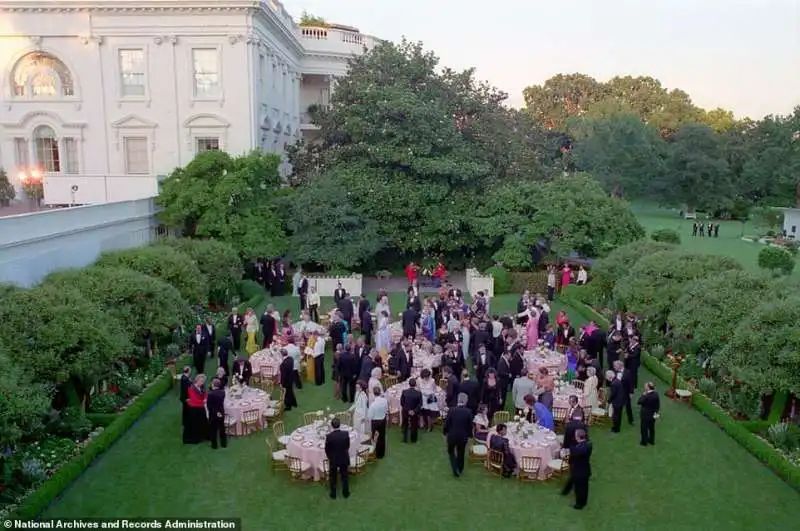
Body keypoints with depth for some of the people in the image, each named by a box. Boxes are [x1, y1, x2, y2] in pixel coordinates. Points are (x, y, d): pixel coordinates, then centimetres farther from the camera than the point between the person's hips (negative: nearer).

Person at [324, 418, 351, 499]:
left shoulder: (329, 436, -23)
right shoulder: (346, 434, -17)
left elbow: (327, 449, -9)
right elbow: (348, 446, -1)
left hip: (333, 459, -2)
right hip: (344, 458, 2)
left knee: (333, 477, 18)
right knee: (344, 476, 20)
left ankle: (333, 494, 30)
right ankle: (346, 493, 32)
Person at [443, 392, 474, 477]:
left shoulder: (451, 410, -16)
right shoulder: (468, 411, -14)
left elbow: (447, 423, -9)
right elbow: (470, 425, -7)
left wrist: (445, 433, 6)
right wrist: (468, 435, 8)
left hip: (452, 435, -1)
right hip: (463, 436, 1)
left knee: (451, 451, 21)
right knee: (461, 453, 20)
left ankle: (455, 468, 8)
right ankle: (460, 469, 34)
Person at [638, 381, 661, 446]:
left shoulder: (646, 396, -30)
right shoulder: (656, 394, -8)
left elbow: (639, 402, -17)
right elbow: (658, 404, 1)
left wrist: (643, 395, -13)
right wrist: (656, 411, 12)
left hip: (645, 414, -7)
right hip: (653, 414, 7)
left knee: (644, 428, 10)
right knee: (652, 427, 21)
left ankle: (644, 441, 22)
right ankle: (652, 440, 35)